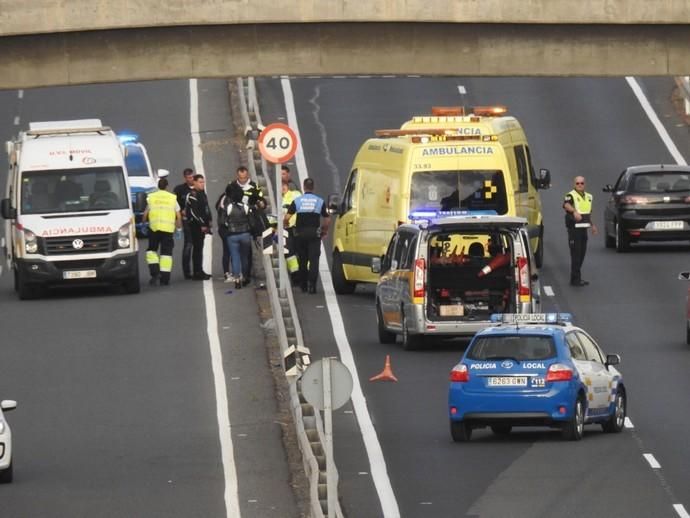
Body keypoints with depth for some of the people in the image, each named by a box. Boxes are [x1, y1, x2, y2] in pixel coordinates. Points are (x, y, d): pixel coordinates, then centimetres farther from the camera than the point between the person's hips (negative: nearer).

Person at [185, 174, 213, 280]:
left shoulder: (202, 194, 17)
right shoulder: (192, 195, -13)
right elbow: (193, 212, -19)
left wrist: (208, 222, 14)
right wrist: (202, 225, -18)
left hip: (202, 225, 9)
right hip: (195, 225, -9)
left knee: (199, 248, 14)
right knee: (197, 248, -10)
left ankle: (199, 271, 20)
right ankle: (197, 273, -11)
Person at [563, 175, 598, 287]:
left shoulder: (588, 197, 15)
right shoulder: (571, 196, -11)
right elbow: (566, 205, -34)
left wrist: (592, 225, 30)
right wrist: (574, 211, -52)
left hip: (583, 228, 8)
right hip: (574, 228, -8)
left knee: (582, 254, 12)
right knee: (576, 254, -9)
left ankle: (577, 278, 21)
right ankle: (575, 279, -7)